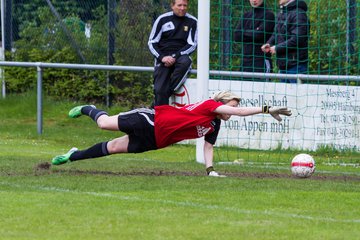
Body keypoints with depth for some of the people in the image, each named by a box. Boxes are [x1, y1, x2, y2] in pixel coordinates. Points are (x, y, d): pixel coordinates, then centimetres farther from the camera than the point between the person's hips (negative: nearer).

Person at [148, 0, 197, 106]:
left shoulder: (192, 22, 3)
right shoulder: (163, 19, 3)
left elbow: (192, 45, -1)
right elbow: (152, 43, 4)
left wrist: (175, 57, -14)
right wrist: (162, 57, -13)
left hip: (180, 56, 0)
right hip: (163, 58, 0)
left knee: (185, 62, -37)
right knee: (159, 89, -19)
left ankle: (169, 91, -29)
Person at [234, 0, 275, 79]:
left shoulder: (268, 15, -1)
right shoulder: (246, 15, 18)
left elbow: (259, 35, -12)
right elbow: (236, 36, 7)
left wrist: (244, 33, 3)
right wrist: (253, 33, -3)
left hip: (261, 60, -6)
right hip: (245, 60, 6)